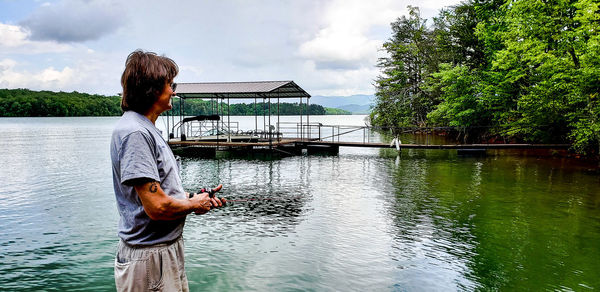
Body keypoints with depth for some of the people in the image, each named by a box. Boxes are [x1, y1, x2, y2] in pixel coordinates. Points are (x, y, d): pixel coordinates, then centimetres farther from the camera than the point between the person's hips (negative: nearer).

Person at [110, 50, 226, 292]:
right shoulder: (134, 132, -21)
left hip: (167, 248, 10)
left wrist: (197, 198, 7)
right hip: (149, 256, -10)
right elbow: (157, 207, -27)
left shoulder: (146, 129, 12)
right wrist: (193, 204, -9)